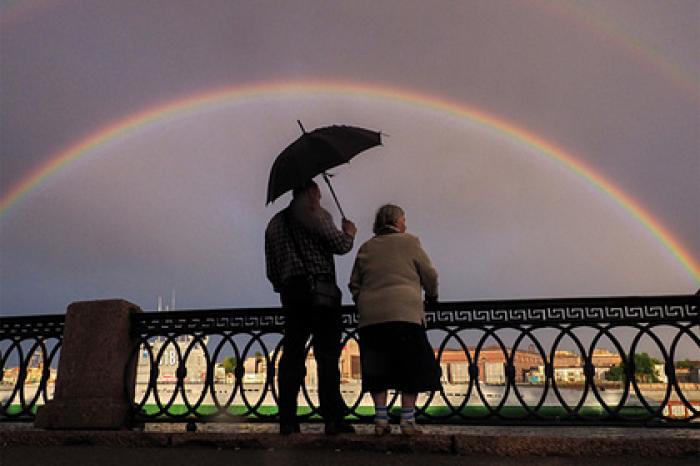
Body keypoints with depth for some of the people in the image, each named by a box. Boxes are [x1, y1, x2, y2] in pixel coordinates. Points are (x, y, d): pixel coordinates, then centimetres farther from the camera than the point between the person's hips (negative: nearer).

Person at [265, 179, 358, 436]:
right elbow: (340, 246, -5)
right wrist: (349, 233, 15)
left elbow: (271, 271, 18)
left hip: (290, 292, 6)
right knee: (327, 354, -5)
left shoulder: (274, 222, 21)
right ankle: (333, 419, -5)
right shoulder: (315, 213, 1)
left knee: (292, 354, 6)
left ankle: (287, 420, 5)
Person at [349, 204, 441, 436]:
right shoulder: (409, 242, 5)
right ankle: (407, 420, 6)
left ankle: (380, 419, 9)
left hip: (370, 316, 4)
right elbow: (430, 275, 7)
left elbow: (354, 284, 13)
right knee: (411, 367, 6)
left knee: (378, 370, 10)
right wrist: (431, 295, 25)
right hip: (404, 312, -3)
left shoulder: (366, 248, 14)